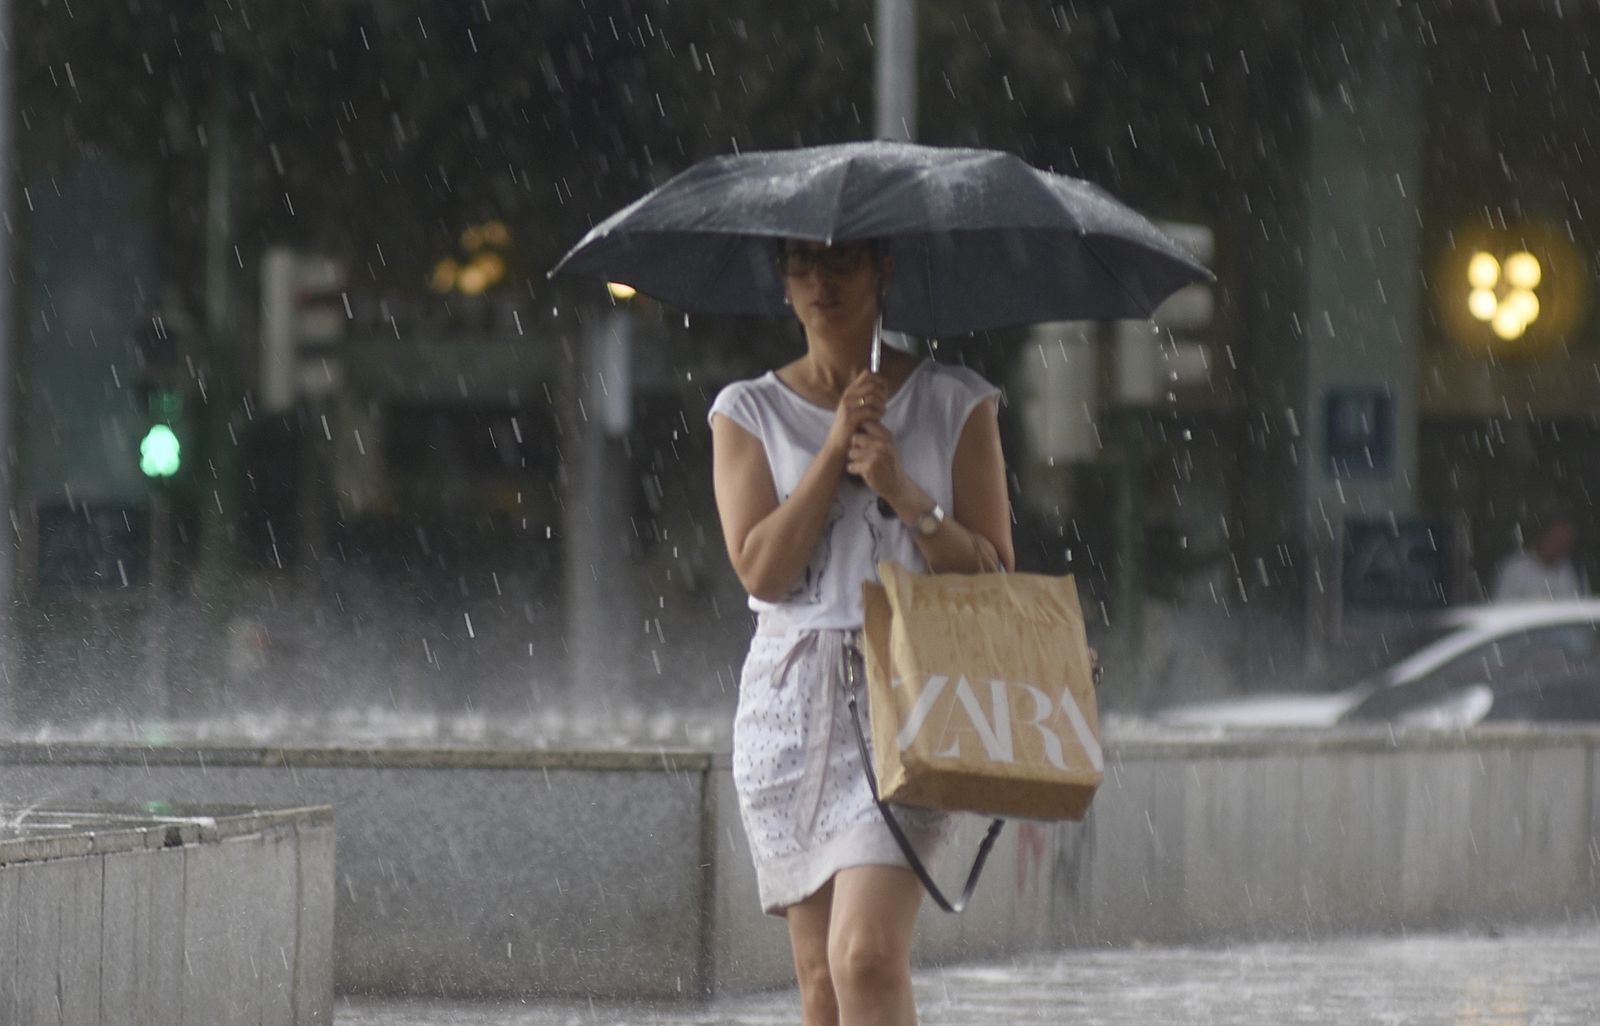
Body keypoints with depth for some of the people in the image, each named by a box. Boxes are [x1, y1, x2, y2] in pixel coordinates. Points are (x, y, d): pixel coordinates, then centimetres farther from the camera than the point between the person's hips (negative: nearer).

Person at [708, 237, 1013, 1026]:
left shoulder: (955, 406, 7)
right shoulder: (749, 413, 10)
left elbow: (992, 573, 3)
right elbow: (760, 569, -3)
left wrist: (906, 495, -12)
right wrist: (835, 449, -9)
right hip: (793, 702, 3)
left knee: (867, 956, -19)